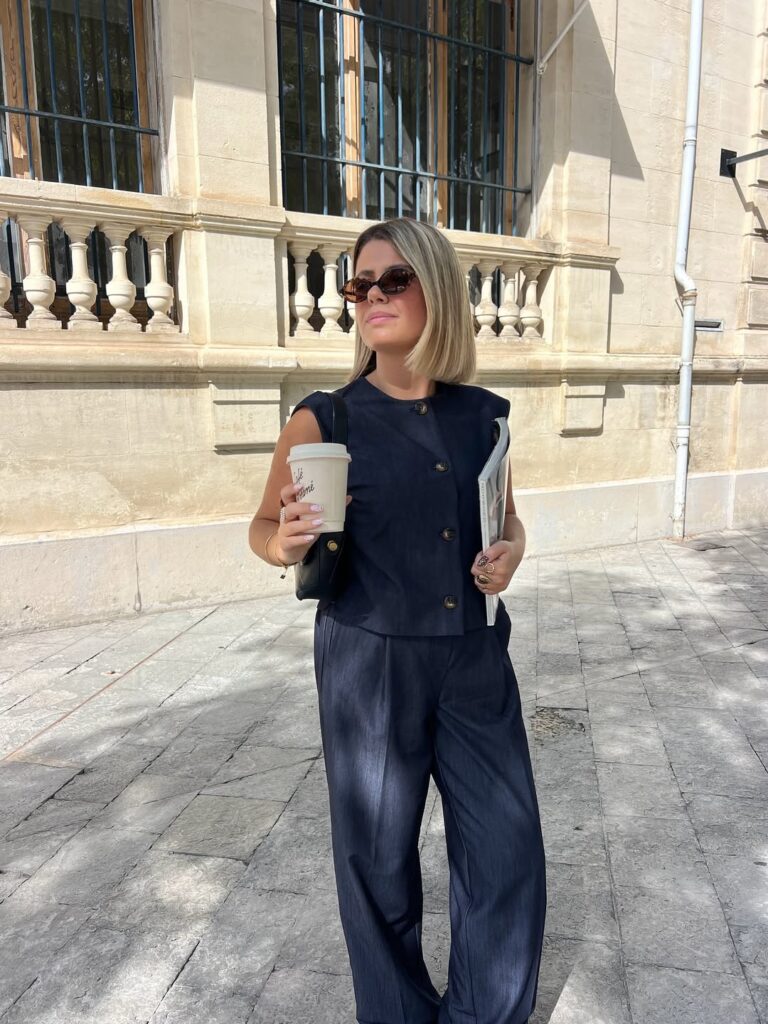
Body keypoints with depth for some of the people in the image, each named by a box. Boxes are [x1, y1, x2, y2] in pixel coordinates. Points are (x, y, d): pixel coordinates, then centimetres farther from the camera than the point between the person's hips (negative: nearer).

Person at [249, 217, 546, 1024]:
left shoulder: (484, 415, 1)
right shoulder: (323, 421, -9)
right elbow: (262, 526, 2)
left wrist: (513, 550, -7)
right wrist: (285, 545, -20)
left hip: (476, 661, 3)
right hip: (368, 662, -2)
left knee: (508, 852, 12)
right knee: (378, 857, 13)